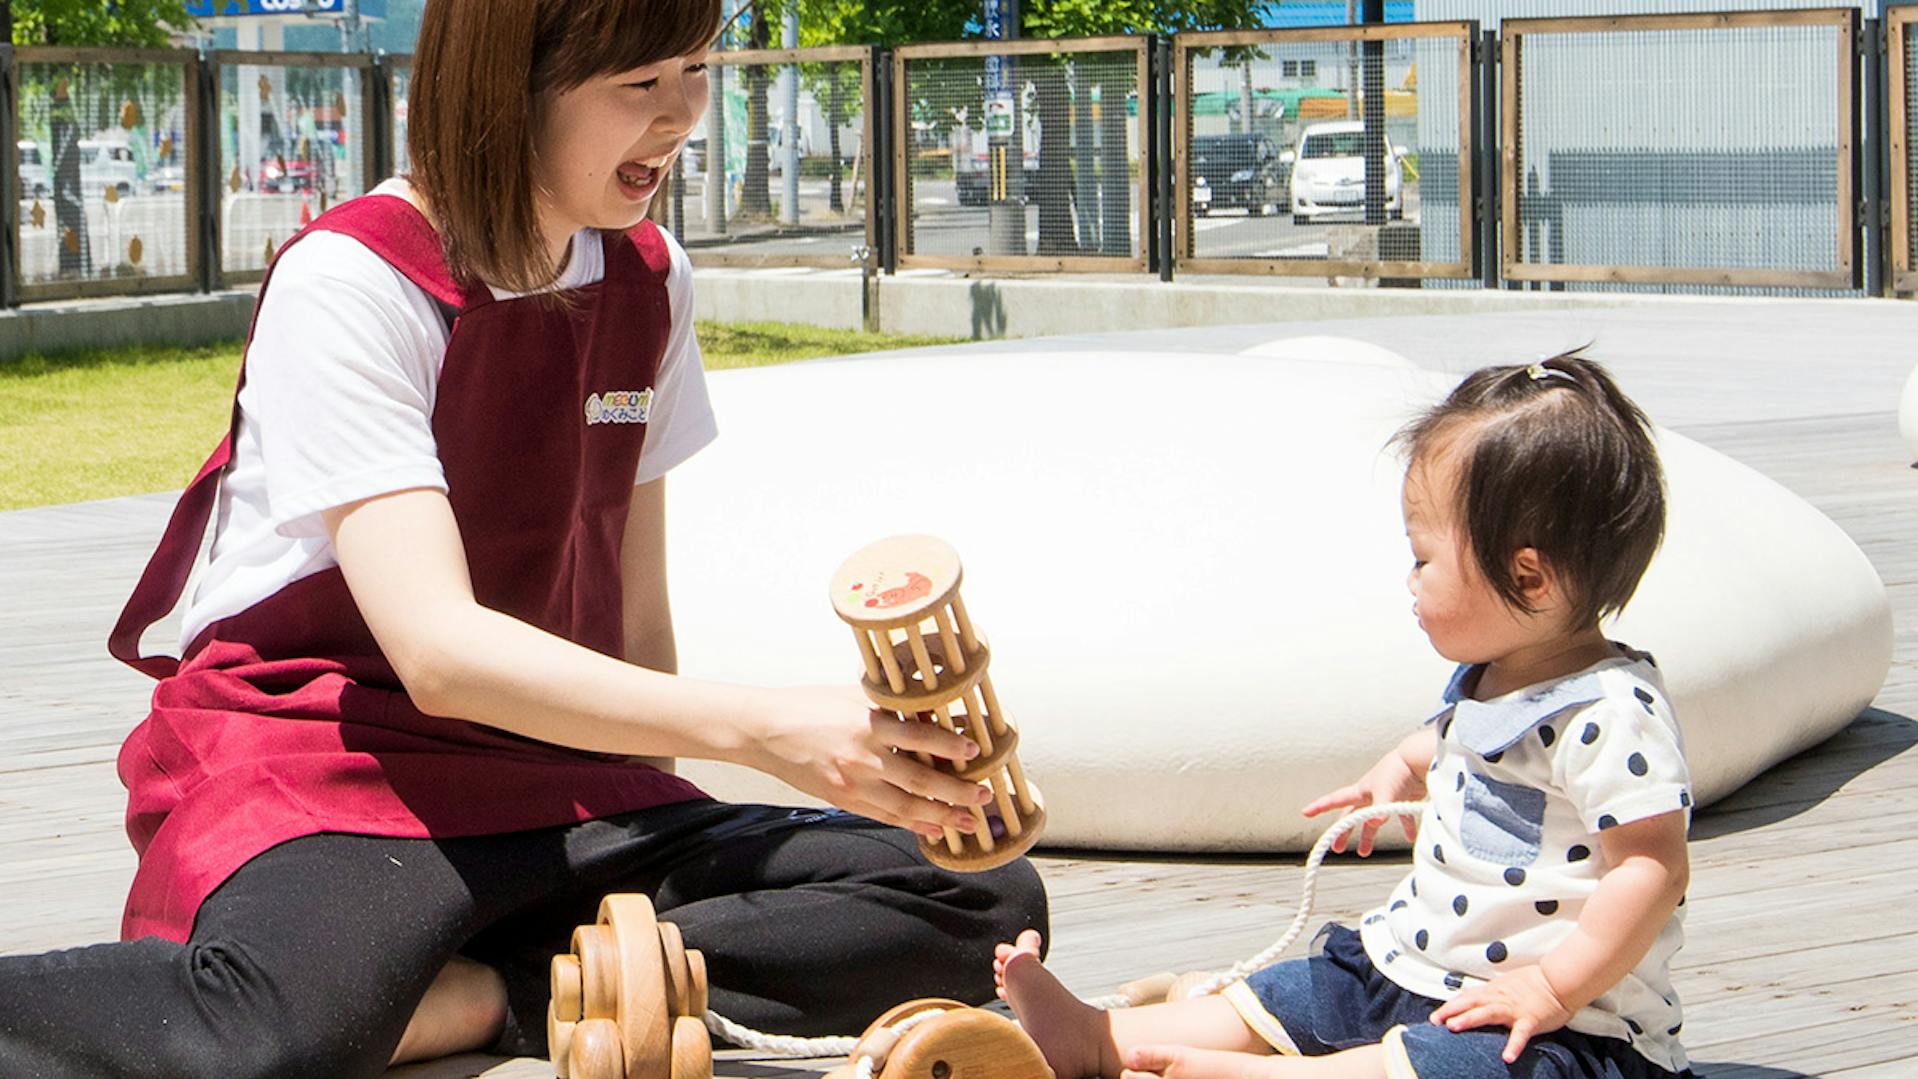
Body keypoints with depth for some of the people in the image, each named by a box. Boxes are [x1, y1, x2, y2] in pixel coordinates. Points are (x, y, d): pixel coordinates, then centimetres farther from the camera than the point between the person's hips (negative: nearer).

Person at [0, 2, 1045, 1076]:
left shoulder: (648, 281, 9)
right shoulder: (348, 285, -14)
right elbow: (438, 648, -24)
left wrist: (663, 860, 2)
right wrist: (765, 728, -32)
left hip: (554, 786, 8)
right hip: (319, 771, -8)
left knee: (987, 903, -17)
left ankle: (476, 993, -21)